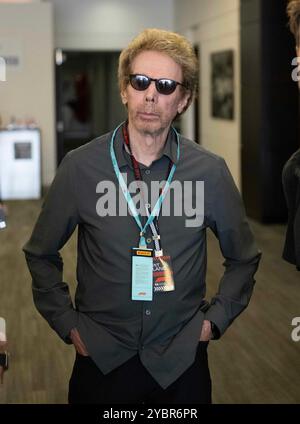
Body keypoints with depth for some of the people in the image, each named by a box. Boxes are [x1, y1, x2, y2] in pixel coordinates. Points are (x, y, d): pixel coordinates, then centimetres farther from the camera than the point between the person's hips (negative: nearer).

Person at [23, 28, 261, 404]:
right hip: (101, 360, 0)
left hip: (182, 361, 1)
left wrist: (215, 318, 1)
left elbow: (243, 258, 9)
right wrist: (67, 323, 1)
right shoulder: (80, 167, -8)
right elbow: (41, 254, 5)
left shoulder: (211, 172, -6)